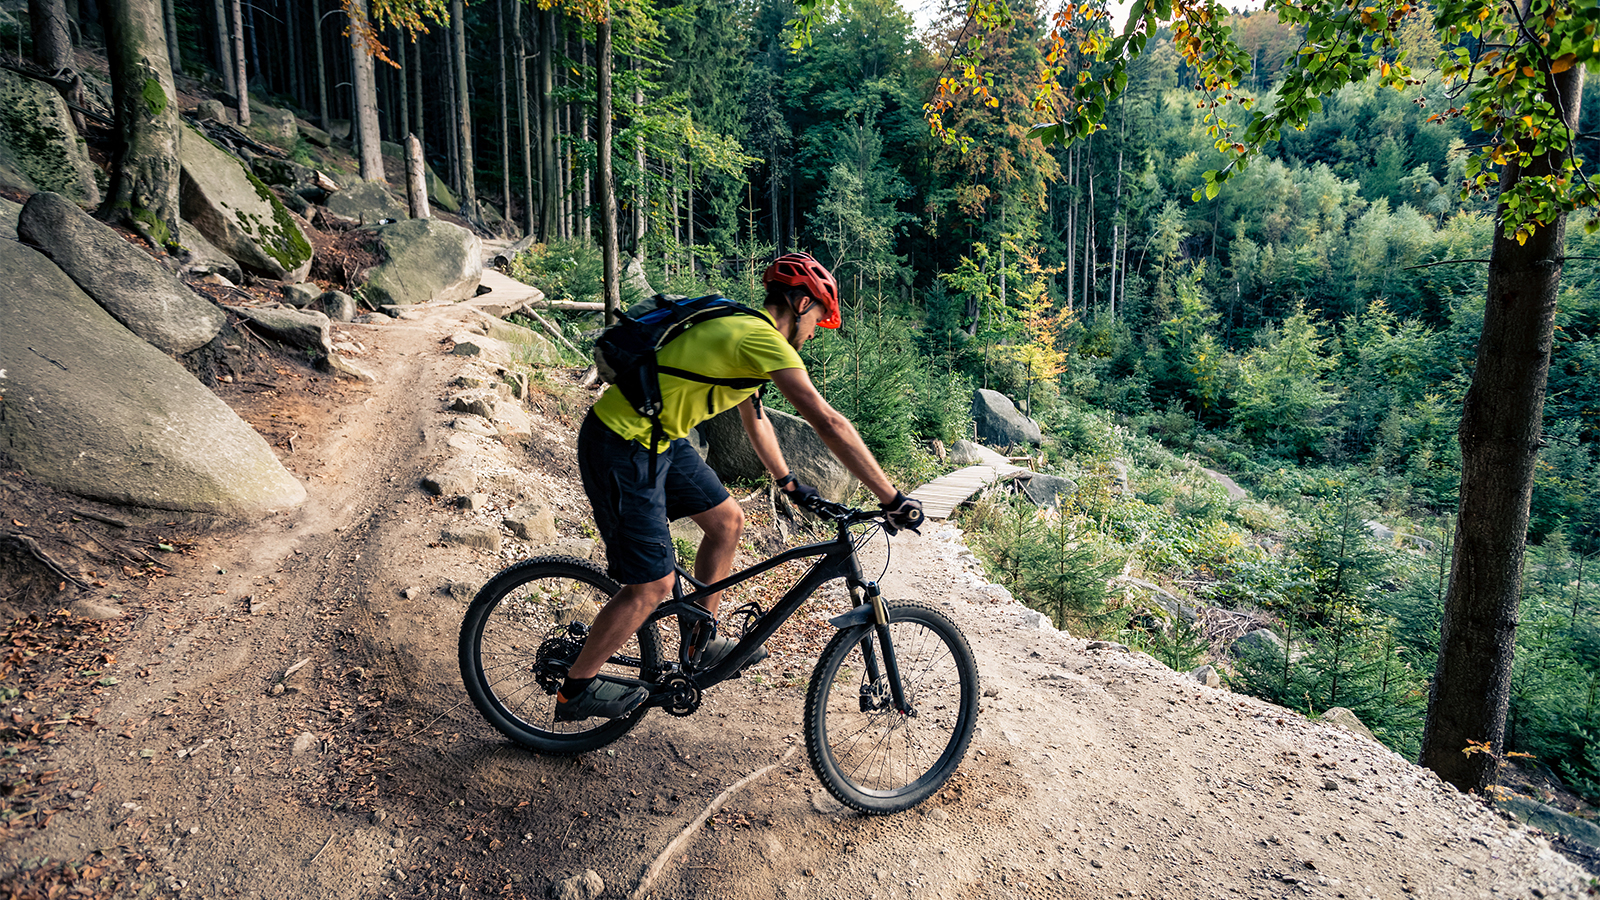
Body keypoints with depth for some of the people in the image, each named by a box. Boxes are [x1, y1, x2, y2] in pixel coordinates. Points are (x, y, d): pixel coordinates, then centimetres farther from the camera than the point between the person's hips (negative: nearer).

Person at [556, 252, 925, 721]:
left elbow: (755, 418, 25)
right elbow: (828, 422, -24)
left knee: (727, 521, 15)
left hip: (658, 439, 10)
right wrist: (893, 499, -21)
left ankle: (701, 642, 30)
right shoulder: (764, 340, -19)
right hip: (621, 448, -10)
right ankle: (576, 689, 17)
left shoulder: (741, 330, 12)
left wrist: (788, 483, 29)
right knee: (652, 587, -3)